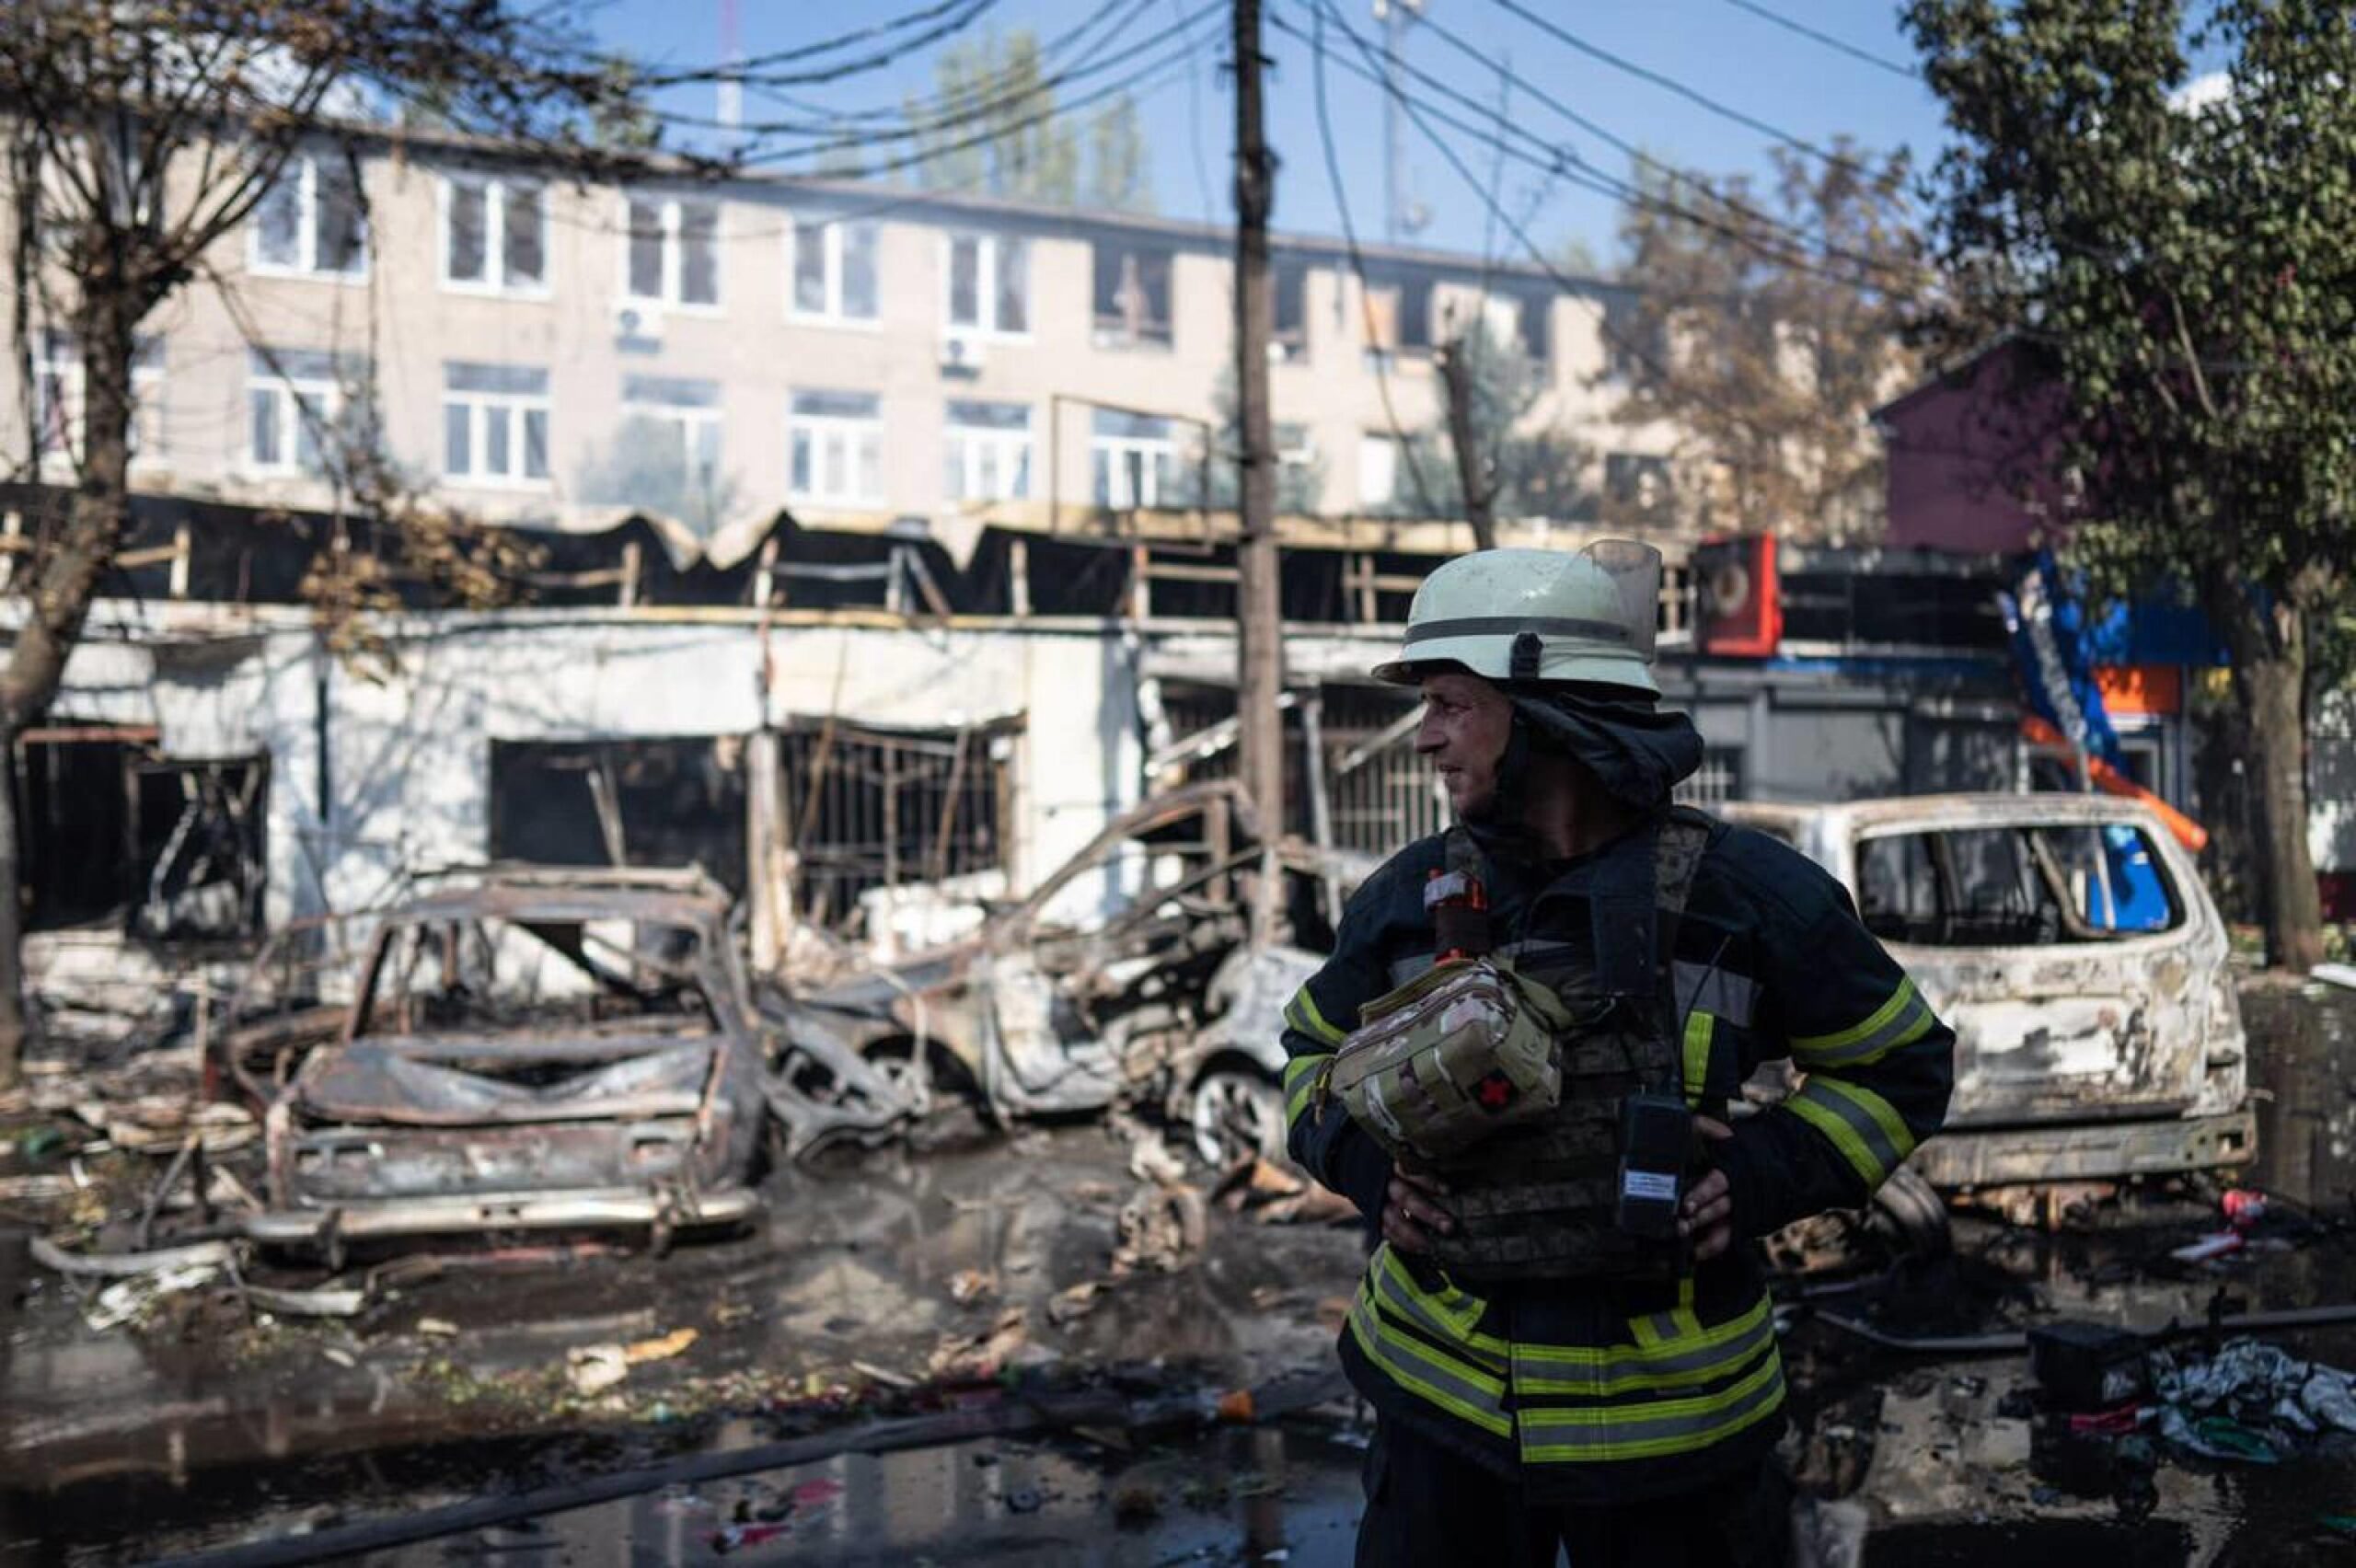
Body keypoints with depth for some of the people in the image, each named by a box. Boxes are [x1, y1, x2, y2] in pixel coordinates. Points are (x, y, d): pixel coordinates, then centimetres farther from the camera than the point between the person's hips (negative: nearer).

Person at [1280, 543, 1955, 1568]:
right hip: (1441, 1390, 2)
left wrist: (1760, 1176, -14)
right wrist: (1365, 1160, -7)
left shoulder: (1744, 895, -11)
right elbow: (1316, 1050, 13)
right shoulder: (1409, 898, -3)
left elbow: (1903, 1066, 1)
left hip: (1668, 1419, -2)